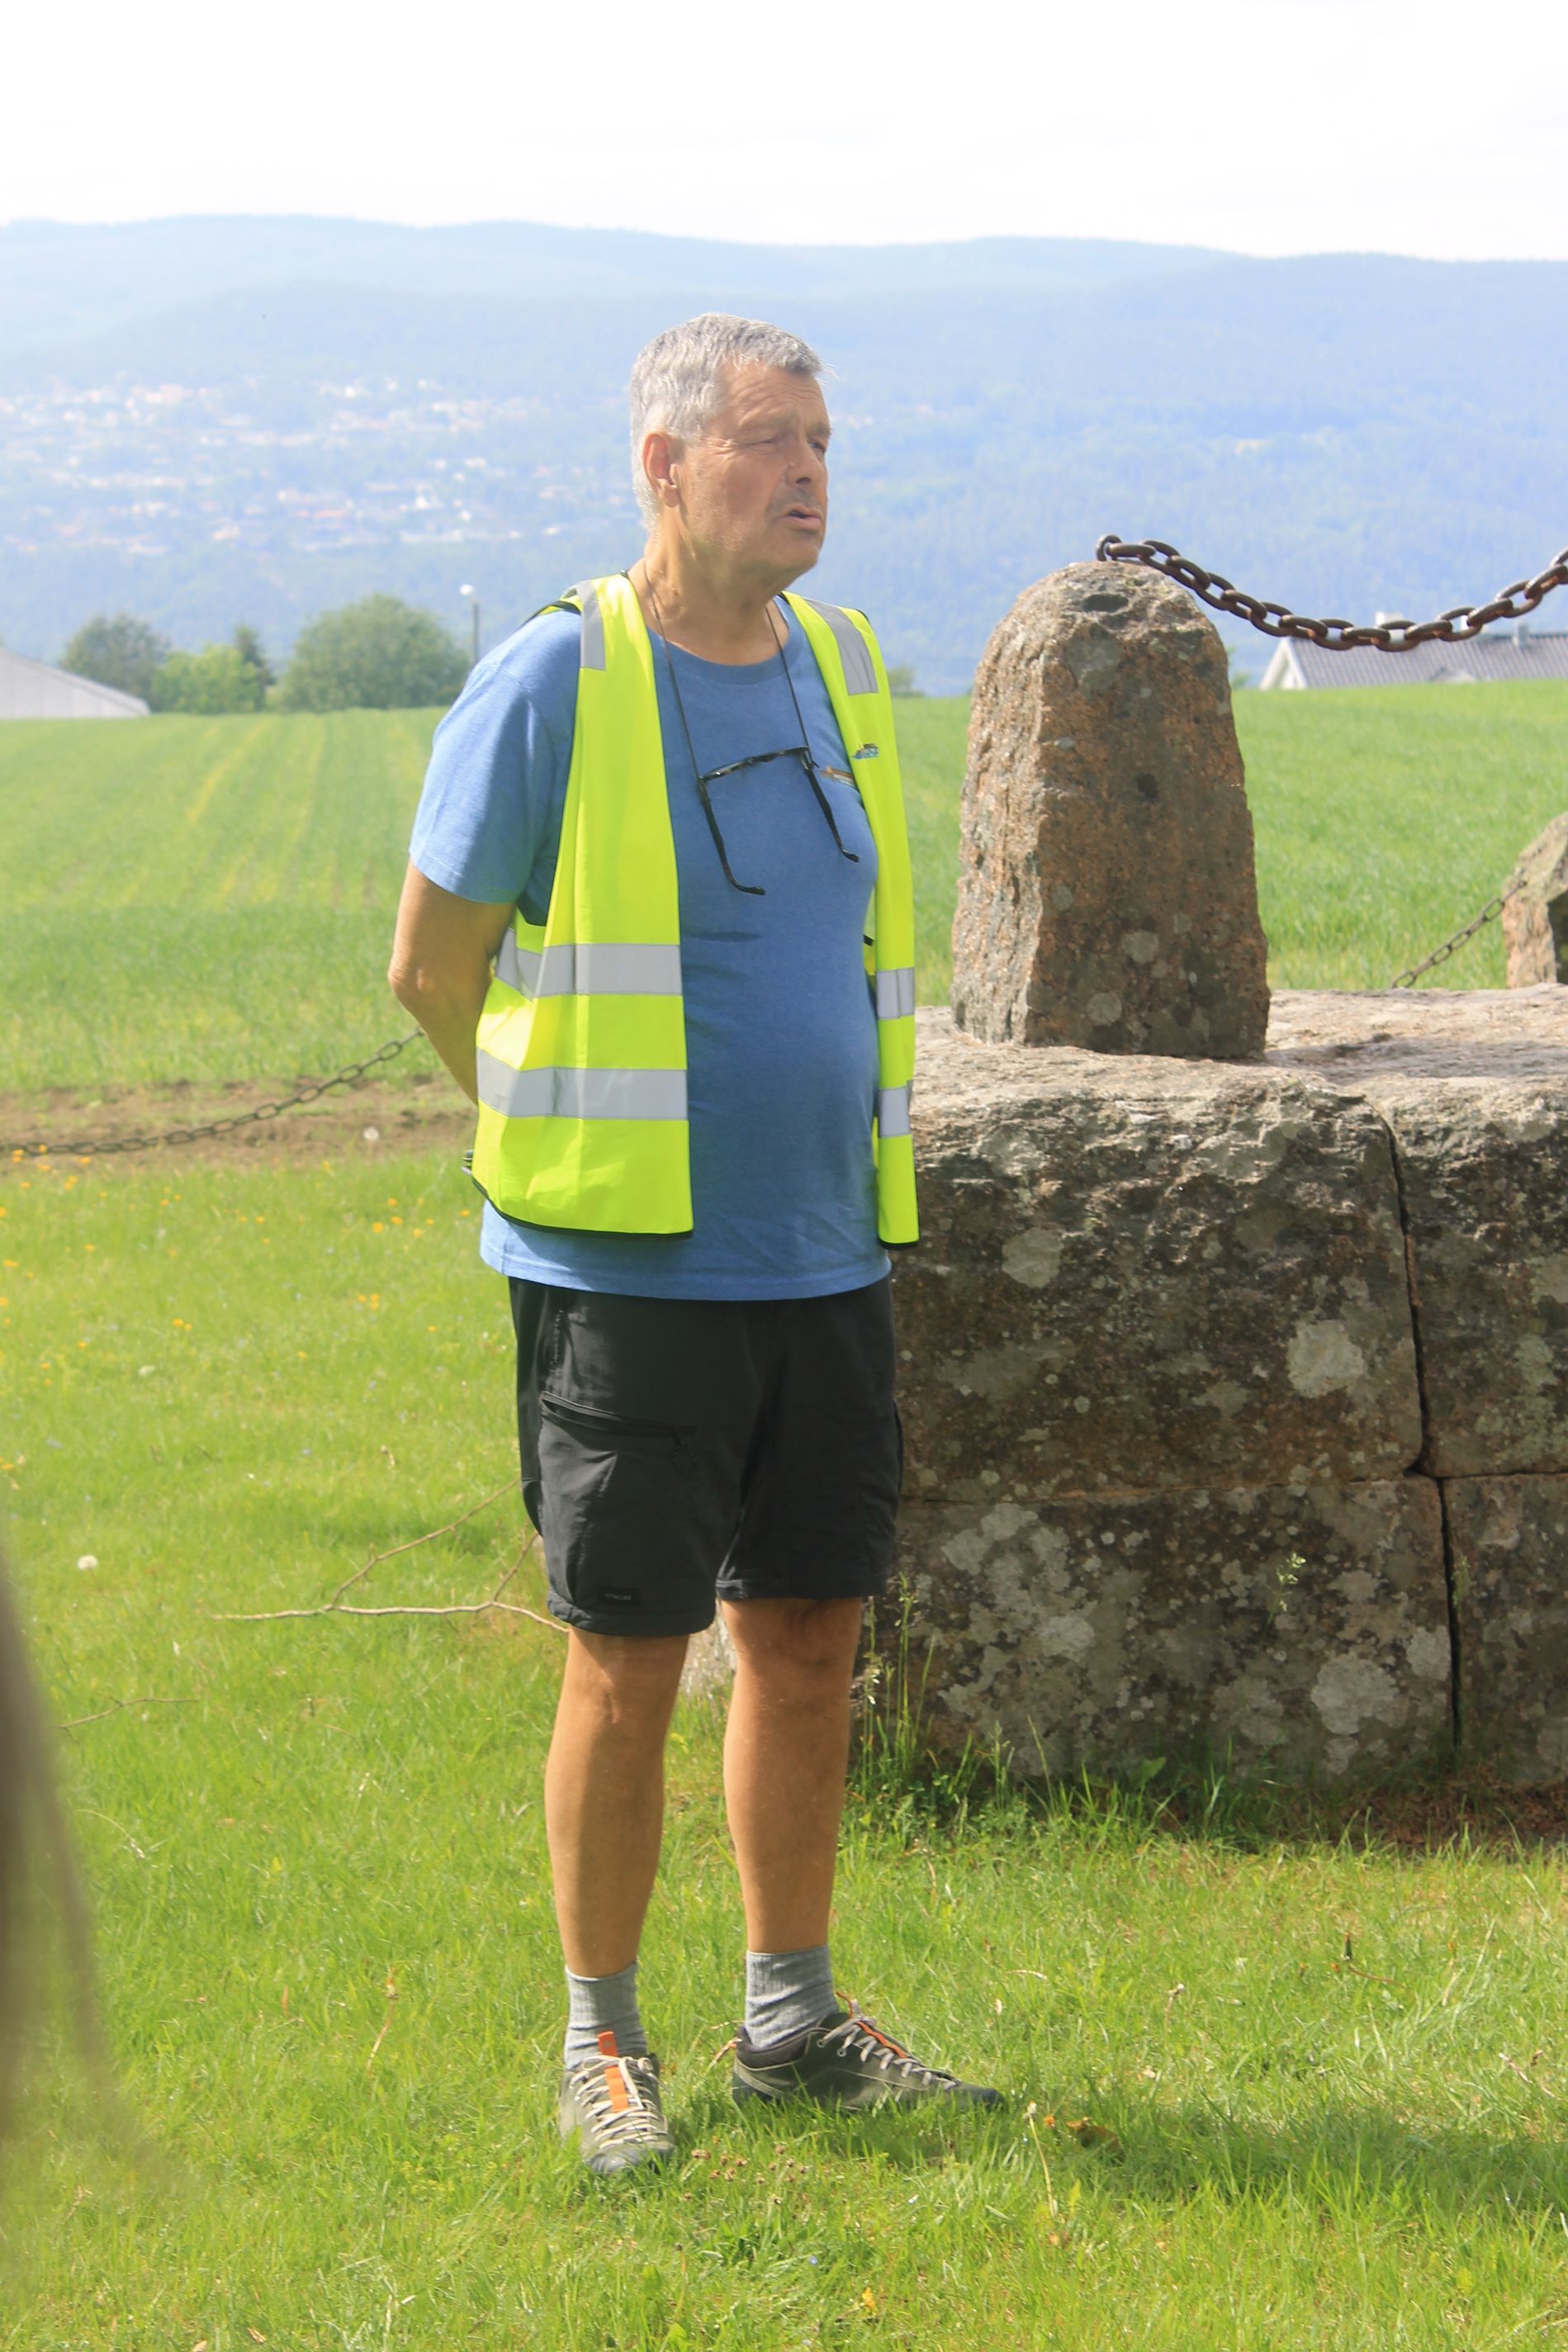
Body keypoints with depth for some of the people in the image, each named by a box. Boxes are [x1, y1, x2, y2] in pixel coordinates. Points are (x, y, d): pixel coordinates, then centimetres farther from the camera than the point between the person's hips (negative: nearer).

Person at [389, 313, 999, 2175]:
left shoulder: (843, 672, 9)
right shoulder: (551, 686, -9)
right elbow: (432, 972, -2)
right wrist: (595, 1162, 5)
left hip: (824, 1258, 6)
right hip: (627, 1273, -6)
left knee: (809, 1640, 11)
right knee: (628, 1661, 0)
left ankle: (790, 2019, 24)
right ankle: (602, 2045, 14)